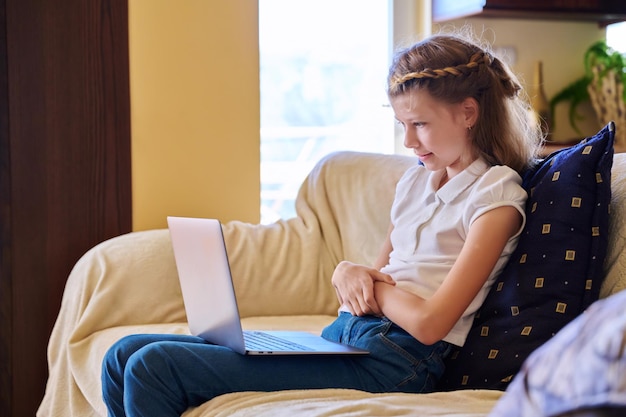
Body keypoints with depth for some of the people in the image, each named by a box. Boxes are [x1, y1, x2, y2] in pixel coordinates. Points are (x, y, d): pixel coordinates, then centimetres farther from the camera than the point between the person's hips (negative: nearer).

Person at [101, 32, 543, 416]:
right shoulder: (415, 180, 19)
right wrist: (349, 273, 0)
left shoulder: (496, 196, -6)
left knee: (154, 367, -19)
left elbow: (428, 323, -15)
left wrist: (370, 282, 2)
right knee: (125, 356, -2)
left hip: (392, 360, -9)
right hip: (342, 334, 9)